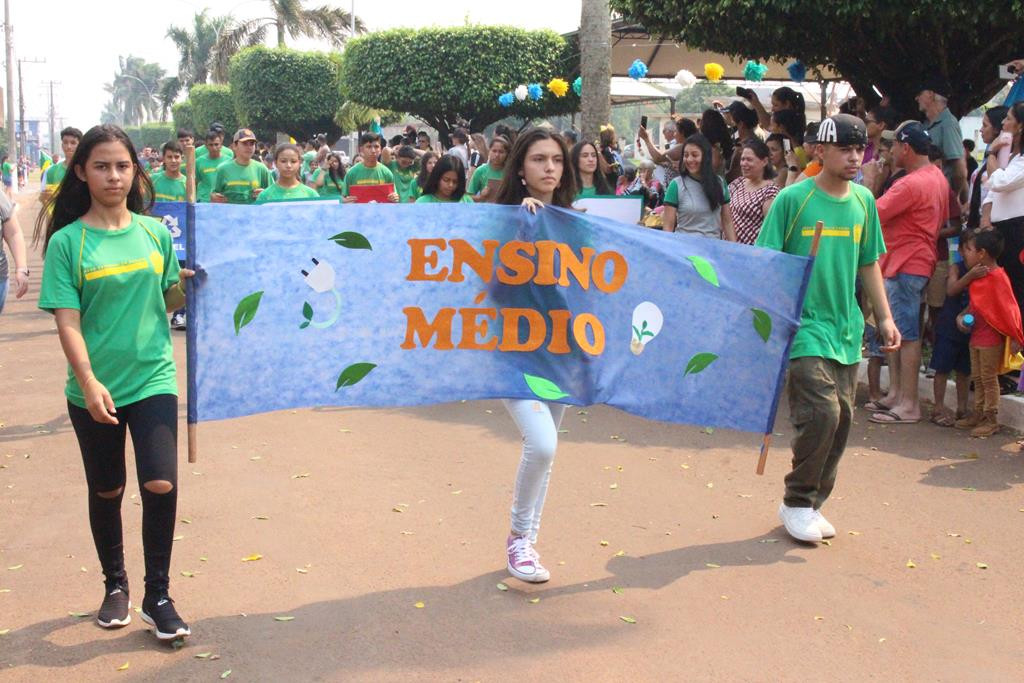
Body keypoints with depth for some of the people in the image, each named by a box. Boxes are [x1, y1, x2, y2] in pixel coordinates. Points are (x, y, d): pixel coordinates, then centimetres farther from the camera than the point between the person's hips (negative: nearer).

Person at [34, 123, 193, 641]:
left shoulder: (155, 233, 4)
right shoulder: (67, 242, -5)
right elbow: (67, 321, -12)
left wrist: (190, 283, -2)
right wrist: (89, 382, -22)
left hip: (152, 379, 1)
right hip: (93, 390, -1)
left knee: (160, 485, -11)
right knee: (106, 492, 13)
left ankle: (158, 597, 6)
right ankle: (115, 584, 35)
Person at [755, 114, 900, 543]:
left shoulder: (863, 201, 9)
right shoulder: (793, 199, -7)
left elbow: (868, 264, 18)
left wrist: (885, 317, 14)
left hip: (847, 329, 6)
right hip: (805, 326, -6)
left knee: (841, 419, 7)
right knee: (821, 413, -15)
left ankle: (812, 503, 22)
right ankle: (797, 503, 4)